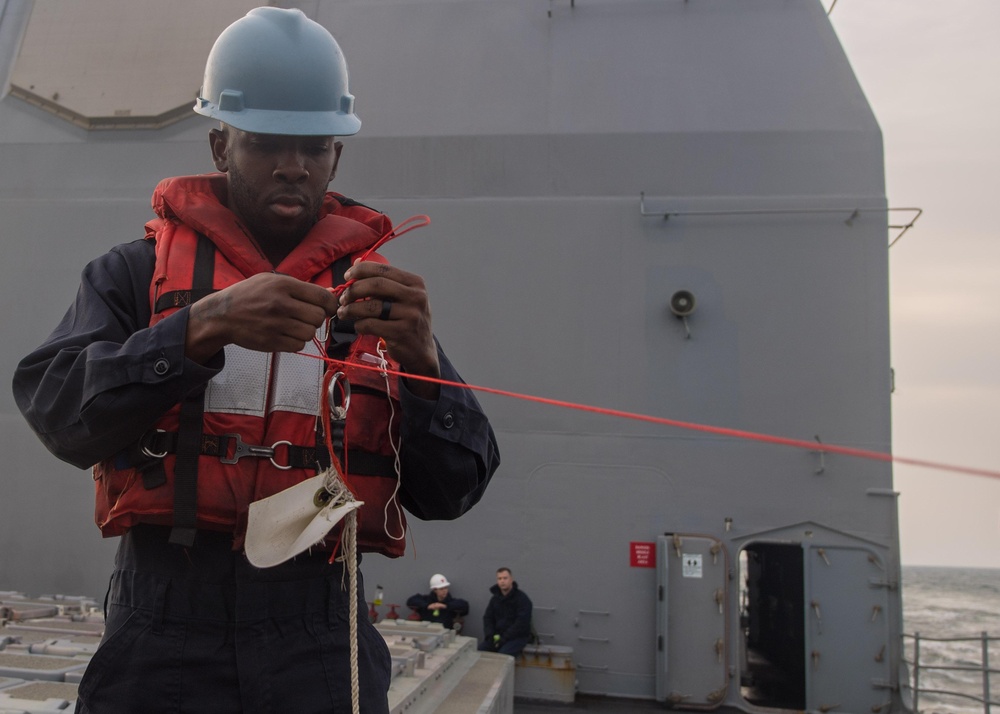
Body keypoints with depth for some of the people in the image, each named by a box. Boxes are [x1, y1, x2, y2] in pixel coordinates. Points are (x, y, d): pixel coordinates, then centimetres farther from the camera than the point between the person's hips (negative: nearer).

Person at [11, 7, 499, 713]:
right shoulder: (139, 271, 4)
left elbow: (451, 493, 0)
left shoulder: (373, 289, 6)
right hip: (161, 641, 0)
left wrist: (421, 361, -18)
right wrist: (204, 326, -23)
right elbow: (53, 408, -10)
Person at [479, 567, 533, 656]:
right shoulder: (495, 598, 10)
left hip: (518, 636, -6)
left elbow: (522, 623, -18)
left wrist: (504, 638, -20)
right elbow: (488, 618, 12)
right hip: (498, 635, 6)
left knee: (503, 655, -32)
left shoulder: (522, 598, -11)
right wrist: (491, 635, -6)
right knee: (480, 650, -18)